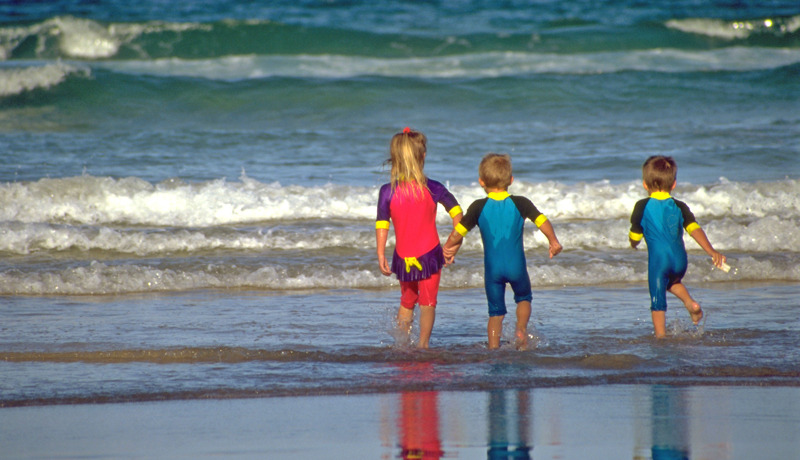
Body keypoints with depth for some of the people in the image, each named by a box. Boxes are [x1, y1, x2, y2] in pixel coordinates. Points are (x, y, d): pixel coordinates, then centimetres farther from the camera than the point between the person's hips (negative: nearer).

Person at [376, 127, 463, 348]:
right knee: (427, 303, 8)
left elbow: (382, 225, -9)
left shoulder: (387, 192, -9)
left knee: (407, 301, 21)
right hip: (430, 254, -2)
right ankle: (423, 345, 5)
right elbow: (456, 212, -3)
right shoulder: (433, 189, -9)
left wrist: (381, 255, -5)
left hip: (403, 258, 2)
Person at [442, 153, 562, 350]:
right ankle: (521, 328, 2)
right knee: (524, 297, 25)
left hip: (492, 268, 0)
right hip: (516, 266, 0)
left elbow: (458, 233, -6)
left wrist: (448, 248, 13)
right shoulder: (521, 204, -5)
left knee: (495, 311, 12)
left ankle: (493, 348, 4)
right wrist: (553, 242, 8)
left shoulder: (478, 207, -5)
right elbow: (542, 221, -9)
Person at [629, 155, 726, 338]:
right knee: (673, 282, 34)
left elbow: (635, 237, 5)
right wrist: (712, 252, -8)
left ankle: (661, 337, 0)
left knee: (658, 302, 4)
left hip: (658, 259, -4)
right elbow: (695, 230, -5)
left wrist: (633, 244, 29)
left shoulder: (642, 207, -1)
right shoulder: (679, 207, 5)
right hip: (680, 259, 4)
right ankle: (690, 303, 11)